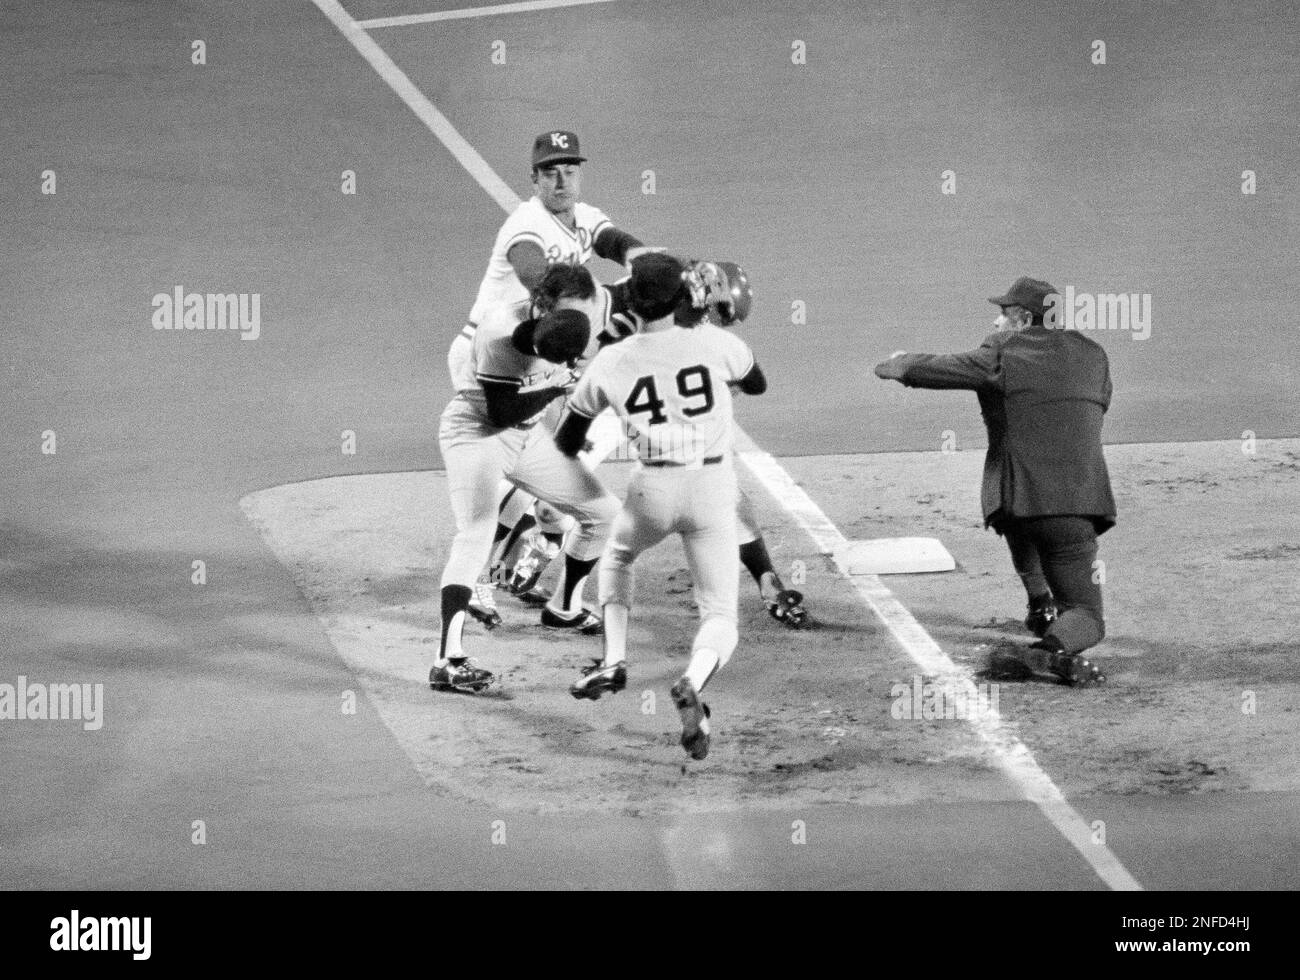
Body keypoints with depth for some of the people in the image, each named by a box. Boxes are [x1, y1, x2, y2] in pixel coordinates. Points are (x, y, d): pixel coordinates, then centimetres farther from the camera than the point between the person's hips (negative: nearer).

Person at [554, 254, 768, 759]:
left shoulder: (610, 362, 1)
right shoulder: (716, 343, -3)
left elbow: (566, 442, 13)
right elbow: (758, 384, 20)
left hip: (652, 490, 1)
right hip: (713, 489, -1)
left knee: (617, 554, 35)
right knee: (720, 618, 5)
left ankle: (614, 660, 22)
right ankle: (693, 682, -27)